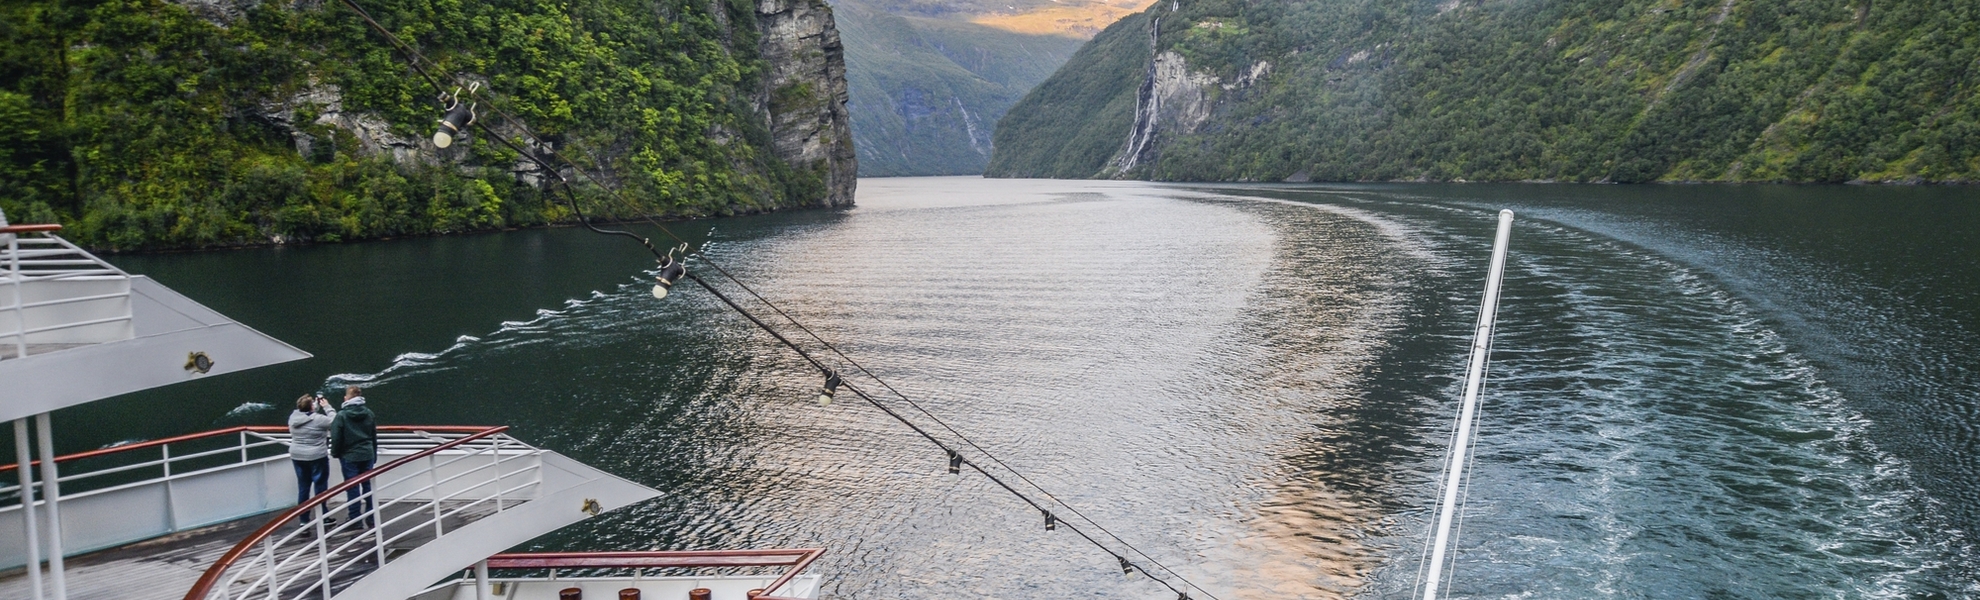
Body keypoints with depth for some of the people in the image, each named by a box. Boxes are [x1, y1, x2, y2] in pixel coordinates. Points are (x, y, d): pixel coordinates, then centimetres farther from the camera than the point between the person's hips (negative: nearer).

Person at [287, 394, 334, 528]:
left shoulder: (293, 417, 1)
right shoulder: (318, 419, -18)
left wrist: (317, 406, 17)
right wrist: (327, 407, -1)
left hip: (297, 457, 6)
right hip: (317, 458, -6)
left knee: (303, 489, 11)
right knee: (320, 488, 2)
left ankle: (304, 521, 15)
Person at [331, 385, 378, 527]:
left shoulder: (342, 415, -12)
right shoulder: (368, 413, 3)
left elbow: (336, 437, -9)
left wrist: (335, 453, 6)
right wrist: (374, 454, 19)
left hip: (349, 456, -4)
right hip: (367, 455, 4)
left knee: (352, 488, 2)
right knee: (368, 485, 10)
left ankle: (355, 520, 5)